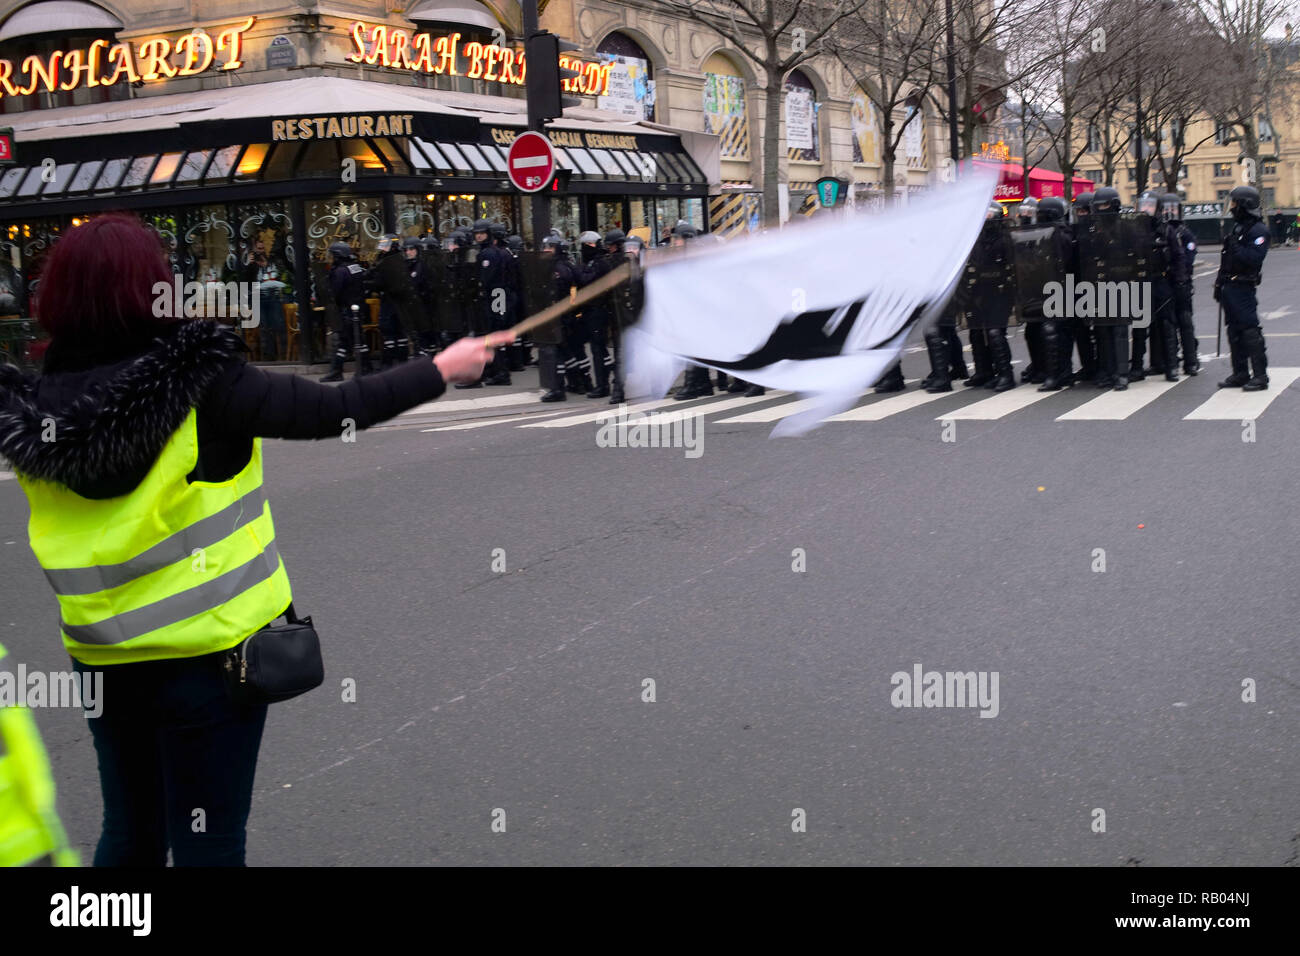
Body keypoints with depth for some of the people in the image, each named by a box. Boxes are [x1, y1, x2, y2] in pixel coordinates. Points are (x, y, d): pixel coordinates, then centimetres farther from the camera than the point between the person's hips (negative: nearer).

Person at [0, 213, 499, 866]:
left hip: (101, 658, 5)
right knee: (207, 841, 9)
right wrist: (442, 369, -2)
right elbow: (334, 412, -14)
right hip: (208, 648, -4)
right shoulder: (200, 384, -18)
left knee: (129, 834, 21)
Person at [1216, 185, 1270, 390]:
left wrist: (1236, 249, -25)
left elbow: (1255, 258, -24)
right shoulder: (1236, 227, 17)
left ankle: (1260, 375, -7)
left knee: (1250, 330, -10)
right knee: (1234, 331, 12)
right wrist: (1220, 283, 20)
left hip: (1243, 287, -9)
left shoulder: (1258, 230, -11)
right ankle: (1240, 373, 19)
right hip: (1229, 287, 9)